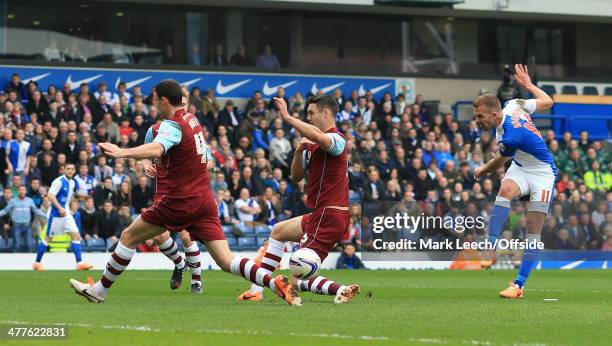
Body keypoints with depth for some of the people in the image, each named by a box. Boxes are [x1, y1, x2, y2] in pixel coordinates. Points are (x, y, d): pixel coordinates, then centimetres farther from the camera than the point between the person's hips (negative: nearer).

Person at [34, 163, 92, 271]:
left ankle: (79, 263, -6)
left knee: (76, 235, -4)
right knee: (48, 238, 1)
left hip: (66, 213, 7)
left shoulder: (73, 183, 9)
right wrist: (60, 208, -31)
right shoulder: (59, 181, -16)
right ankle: (37, 263, 13)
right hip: (56, 214, -7)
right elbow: (50, 195, -25)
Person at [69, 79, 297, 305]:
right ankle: (276, 283, -19)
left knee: (129, 237, 9)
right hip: (204, 199, 7)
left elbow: (156, 149, -34)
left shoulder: (172, 125, -12)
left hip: (181, 200, -7)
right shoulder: (191, 119, 14)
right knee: (226, 262, -1)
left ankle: (100, 289, 17)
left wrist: (123, 153, -48)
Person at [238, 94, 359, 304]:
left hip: (329, 217, -10)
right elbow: (296, 177, 13)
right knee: (278, 232, 32)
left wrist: (287, 117, -37)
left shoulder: (336, 139, -16)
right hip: (320, 215, 10)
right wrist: (299, 151, -4)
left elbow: (319, 138, -41)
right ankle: (257, 290, 34)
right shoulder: (312, 145, 13)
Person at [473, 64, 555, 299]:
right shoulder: (513, 105, -11)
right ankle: (491, 251, -33)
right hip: (520, 168, 8)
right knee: (505, 190, -25)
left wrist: (481, 172, 12)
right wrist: (528, 84, 17)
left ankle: (519, 285, -8)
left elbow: (497, 164, -10)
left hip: (542, 174, -8)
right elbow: (547, 102, 2)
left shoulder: (510, 137, -32)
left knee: (533, 230, -10)